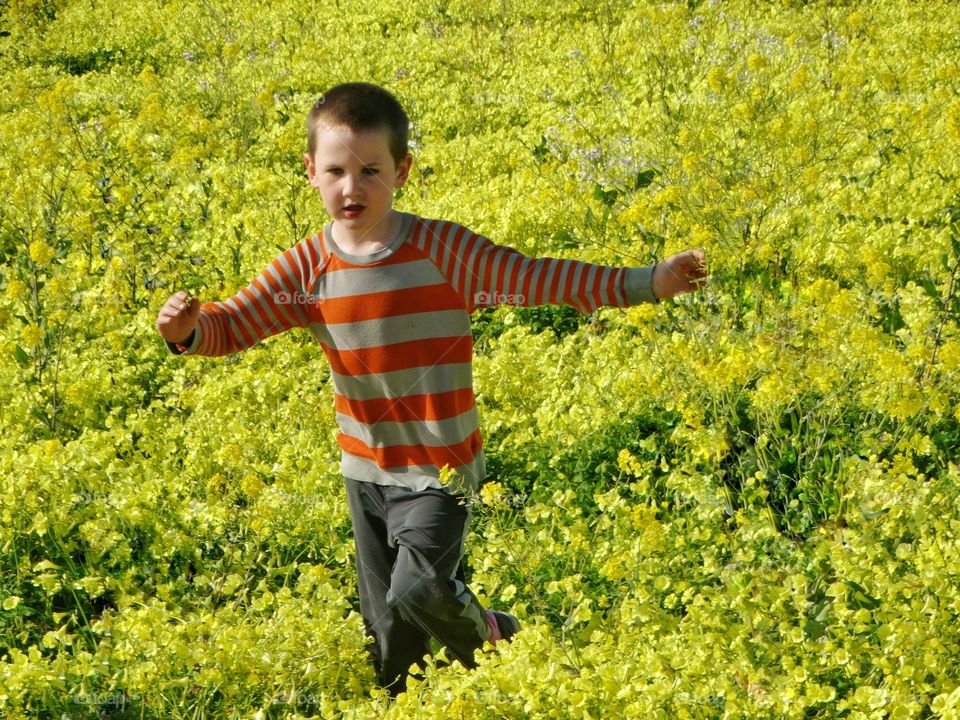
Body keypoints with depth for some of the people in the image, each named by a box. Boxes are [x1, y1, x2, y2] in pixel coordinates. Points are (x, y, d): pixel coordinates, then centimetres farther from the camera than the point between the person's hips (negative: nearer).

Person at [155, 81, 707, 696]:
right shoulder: (305, 269, -6)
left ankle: (494, 636, 12)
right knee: (387, 626, 12)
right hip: (365, 469, 4)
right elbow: (234, 324, -7)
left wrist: (647, 282, -20)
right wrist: (189, 330, -31)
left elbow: (536, 278, -14)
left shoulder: (445, 250, -14)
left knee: (418, 591, -19)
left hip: (441, 468, -4)